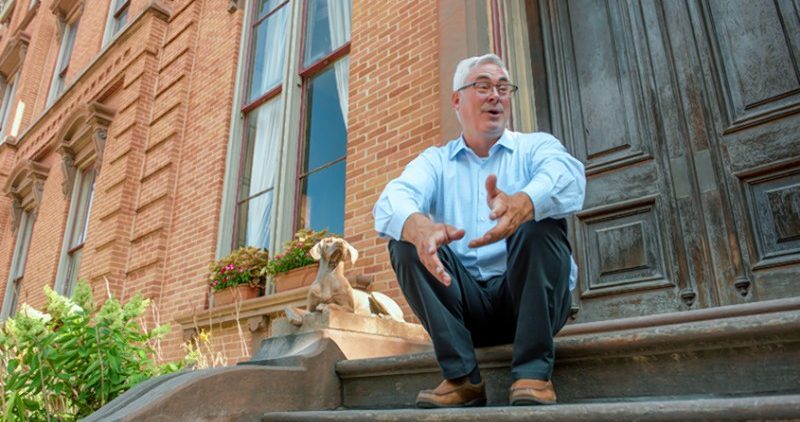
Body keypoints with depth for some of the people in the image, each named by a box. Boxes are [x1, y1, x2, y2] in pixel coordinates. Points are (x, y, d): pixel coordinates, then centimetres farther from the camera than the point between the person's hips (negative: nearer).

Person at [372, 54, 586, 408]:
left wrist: (522, 204, -45)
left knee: (539, 221, -25)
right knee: (407, 242, -18)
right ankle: (462, 377, -16)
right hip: (465, 303, 2)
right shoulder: (434, 161, 9)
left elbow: (568, 176, -21)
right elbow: (393, 200, -14)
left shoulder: (536, 146, 5)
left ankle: (533, 372, -20)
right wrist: (420, 227, -40)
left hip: (532, 298, -1)